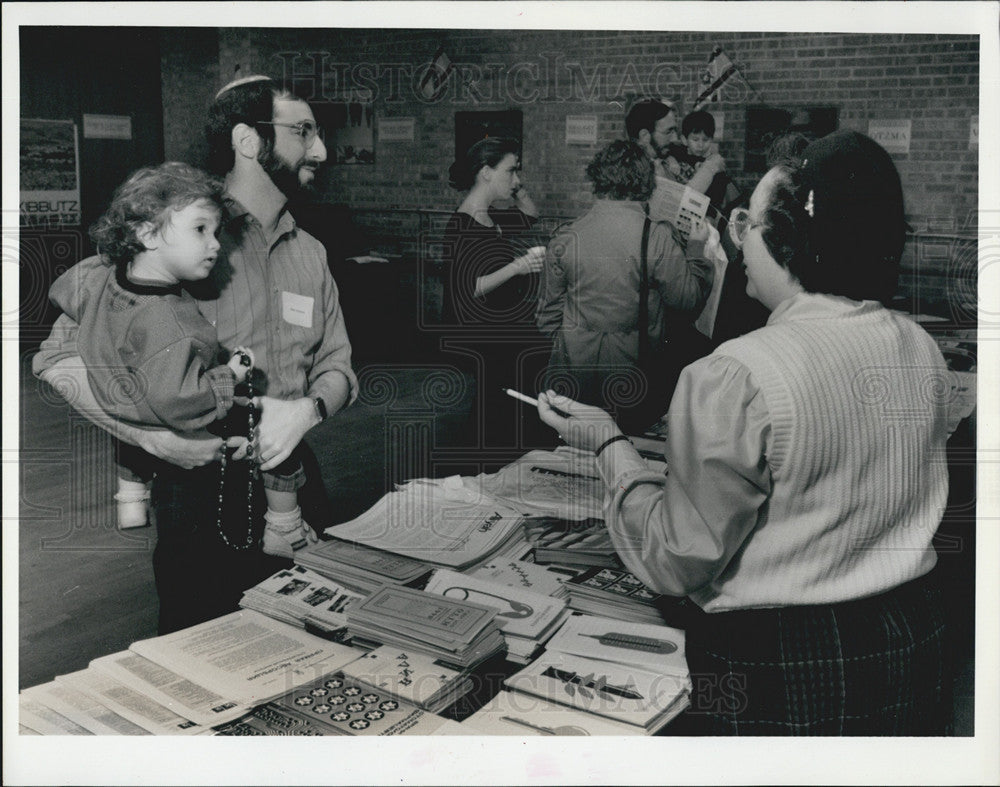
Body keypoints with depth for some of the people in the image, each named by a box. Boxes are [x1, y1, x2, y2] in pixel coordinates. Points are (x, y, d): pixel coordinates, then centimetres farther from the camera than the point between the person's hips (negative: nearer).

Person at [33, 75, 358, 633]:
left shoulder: (310, 254, 10)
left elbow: (337, 365, 13)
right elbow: (62, 357, -12)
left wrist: (308, 410, -9)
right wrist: (155, 435, -22)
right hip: (200, 493, -5)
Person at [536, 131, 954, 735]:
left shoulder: (736, 378, -24)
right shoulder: (922, 349, -3)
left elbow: (681, 561, -16)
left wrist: (610, 446, -5)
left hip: (781, 668, -6)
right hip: (915, 637, 7)